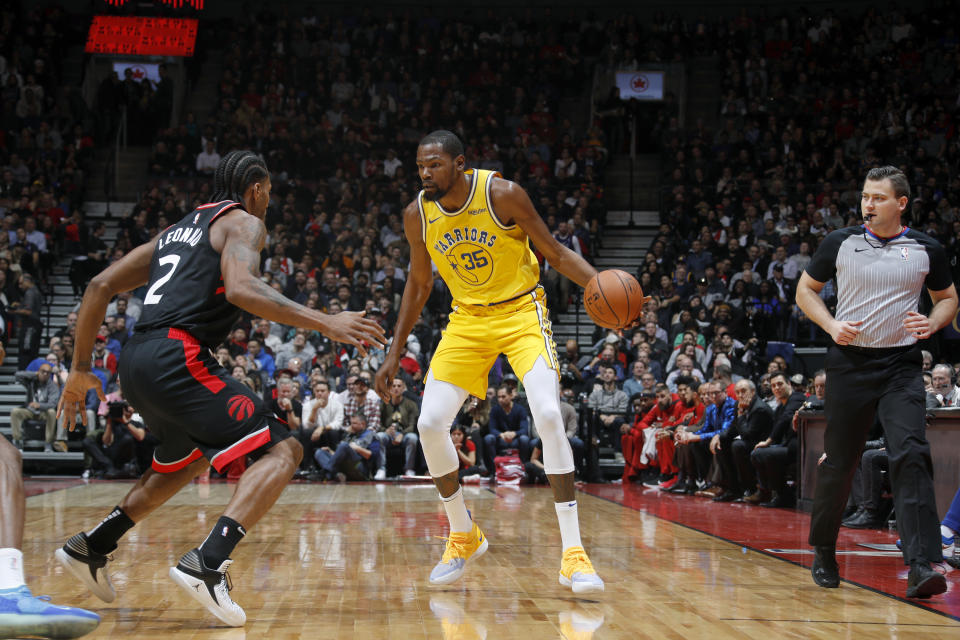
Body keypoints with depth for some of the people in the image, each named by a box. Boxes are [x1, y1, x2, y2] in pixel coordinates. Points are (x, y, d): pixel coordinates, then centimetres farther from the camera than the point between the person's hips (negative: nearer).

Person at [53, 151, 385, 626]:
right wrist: (324, 323, -21)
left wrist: (80, 367, 28)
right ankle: (206, 564, -25)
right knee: (282, 450, -8)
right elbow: (241, 287, -18)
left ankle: (91, 547, 31)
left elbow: (100, 286, 24)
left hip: (137, 361, 9)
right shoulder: (242, 222, 4)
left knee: (188, 459, 33)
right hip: (178, 357, -9)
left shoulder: (177, 230, 28)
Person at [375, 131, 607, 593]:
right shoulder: (417, 214, -7)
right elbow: (418, 284, 8)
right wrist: (394, 354, 8)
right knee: (430, 423, -9)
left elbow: (555, 252, -10)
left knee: (549, 416, -23)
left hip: (520, 311, -4)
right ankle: (464, 536, 14)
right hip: (467, 319, 4)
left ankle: (572, 553, -16)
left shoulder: (502, 194, -19)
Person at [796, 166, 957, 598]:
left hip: (901, 366, 0)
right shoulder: (840, 243, 2)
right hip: (850, 362, 1)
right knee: (838, 463, 6)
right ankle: (823, 552, 28)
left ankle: (921, 566, -22)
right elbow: (806, 290, 11)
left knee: (911, 455, -18)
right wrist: (831, 325, -6)